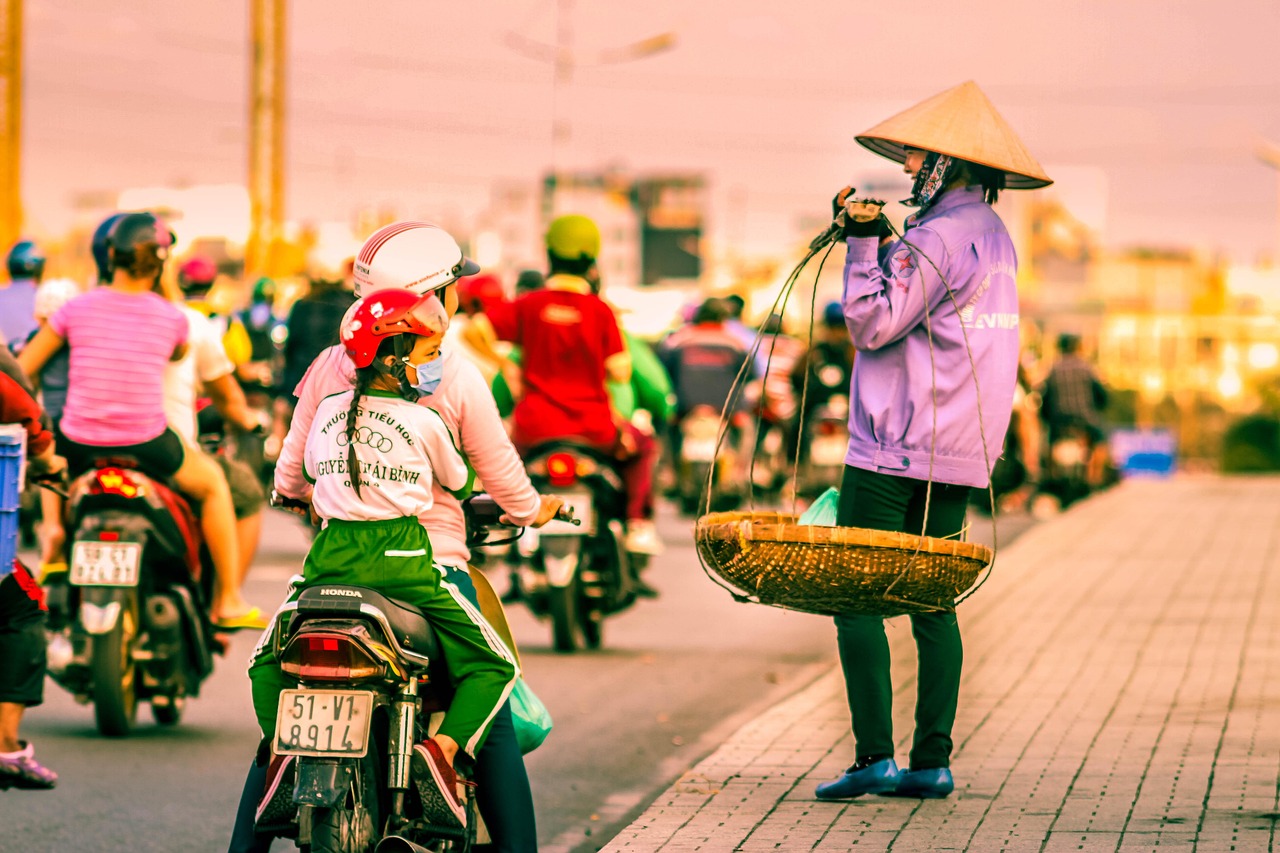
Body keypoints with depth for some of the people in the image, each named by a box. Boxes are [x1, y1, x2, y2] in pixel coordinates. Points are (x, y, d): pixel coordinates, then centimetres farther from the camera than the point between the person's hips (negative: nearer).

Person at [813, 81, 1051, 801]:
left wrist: (865, 243, -9)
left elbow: (874, 322, -15)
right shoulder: (995, 235, 14)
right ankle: (933, 761, 8)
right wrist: (881, 242, 15)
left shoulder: (937, 237, -15)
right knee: (934, 602, 10)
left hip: (897, 451, -9)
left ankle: (875, 756, -10)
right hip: (962, 452, 9)